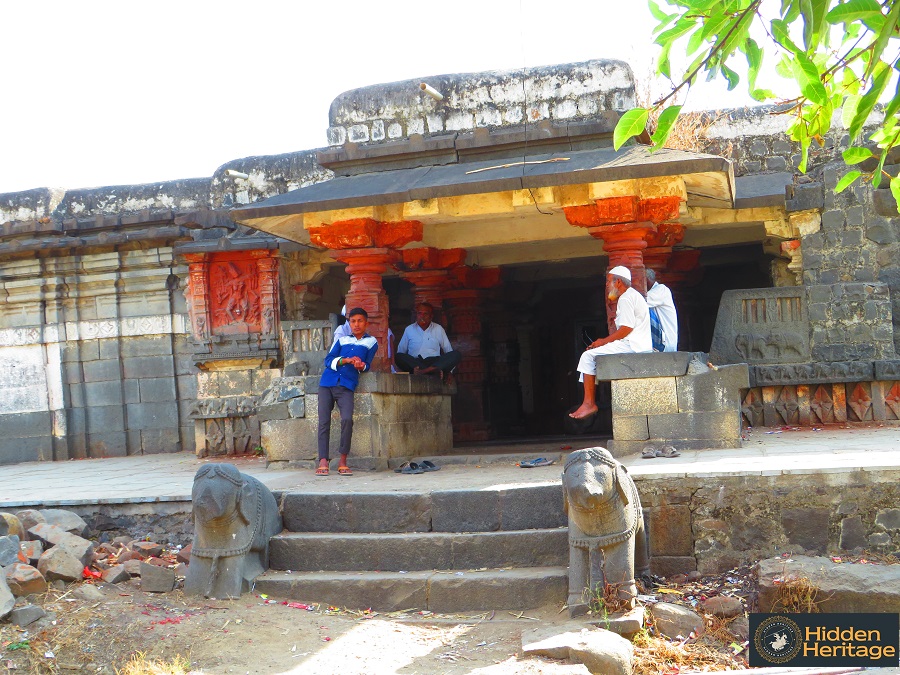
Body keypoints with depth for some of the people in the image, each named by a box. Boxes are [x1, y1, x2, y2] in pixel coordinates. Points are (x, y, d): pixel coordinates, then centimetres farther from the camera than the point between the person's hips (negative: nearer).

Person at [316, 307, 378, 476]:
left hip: (347, 386, -2)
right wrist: (347, 360, -11)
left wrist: (361, 366, -15)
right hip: (327, 383, 2)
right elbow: (329, 360, 5)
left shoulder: (371, 342, 12)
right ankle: (323, 461, -5)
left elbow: (367, 365, 8)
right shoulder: (342, 339, 16)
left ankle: (343, 461, -11)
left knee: (347, 419, -20)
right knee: (323, 421, -5)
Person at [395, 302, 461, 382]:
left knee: (457, 355, -25)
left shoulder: (438, 329, 14)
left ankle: (424, 370, -45)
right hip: (414, 362, 0)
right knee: (398, 357, -31)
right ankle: (436, 371, -41)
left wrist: (449, 370, -1)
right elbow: (400, 351, 15)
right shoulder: (409, 329, 15)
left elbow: (448, 350, 12)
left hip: (434, 362, 0)